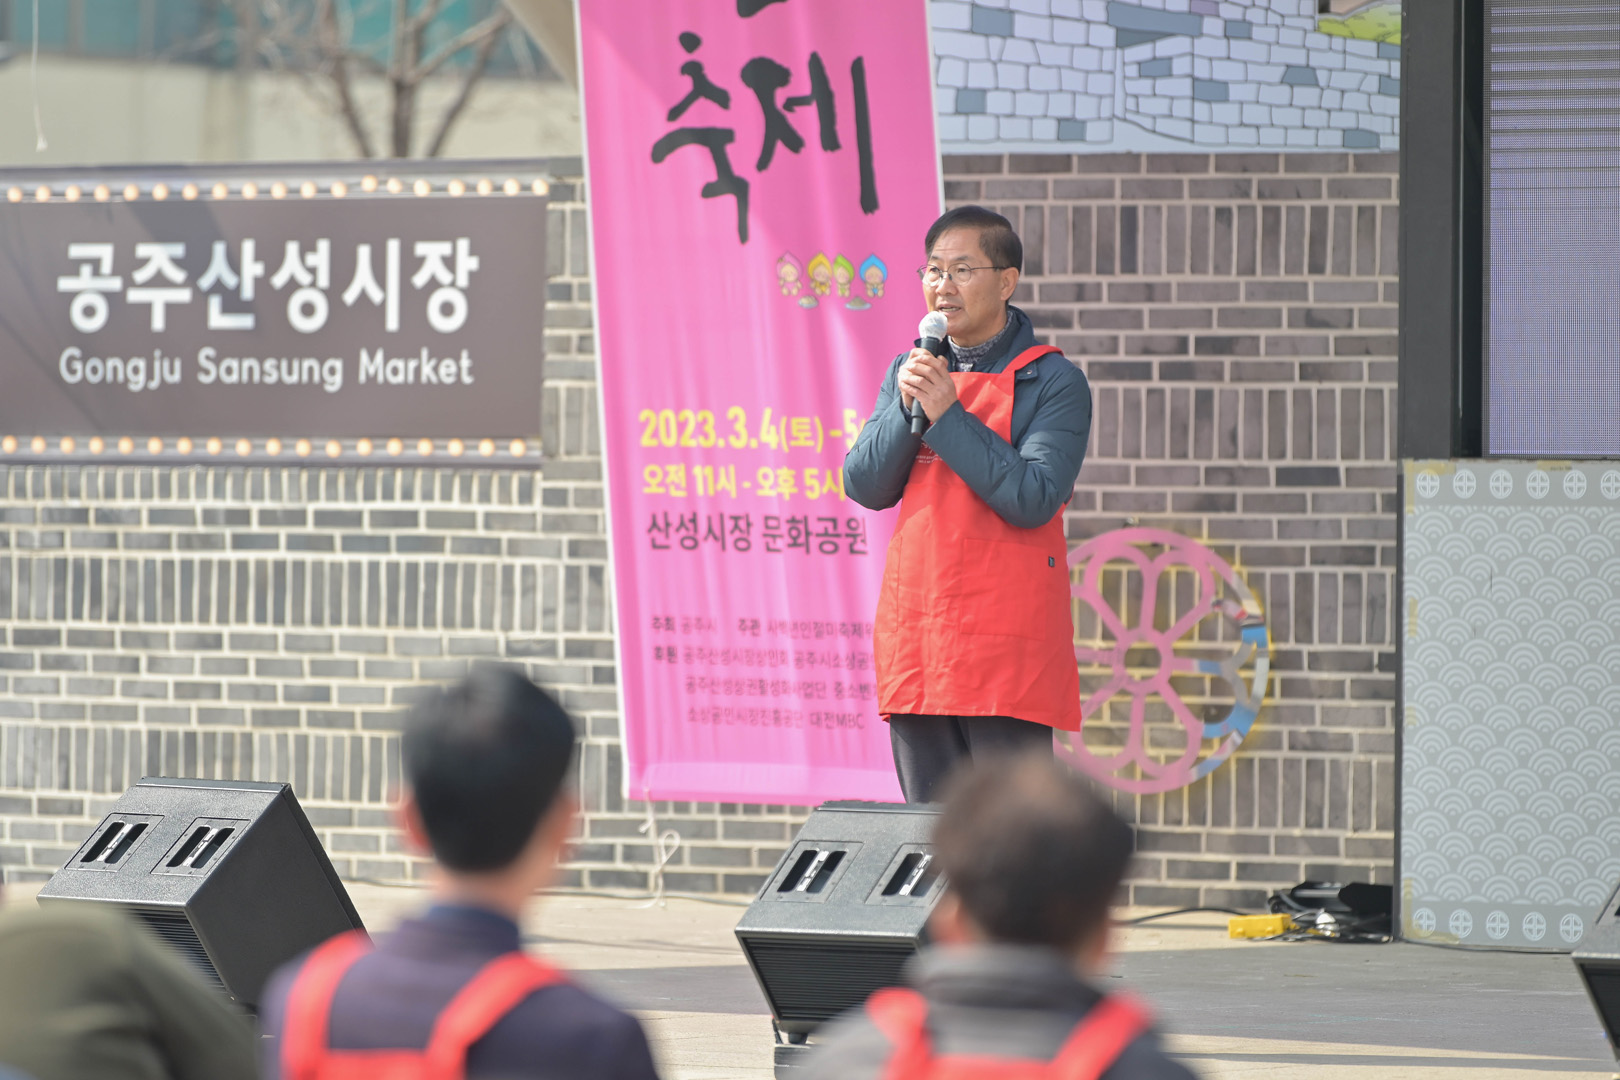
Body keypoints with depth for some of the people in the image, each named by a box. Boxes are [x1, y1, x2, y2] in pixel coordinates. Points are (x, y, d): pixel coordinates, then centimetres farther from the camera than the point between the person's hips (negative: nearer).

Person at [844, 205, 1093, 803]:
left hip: (1006, 646, -6)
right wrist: (907, 407, -10)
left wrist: (947, 414, -15)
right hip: (913, 636, 6)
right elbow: (864, 486, 6)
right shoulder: (909, 373, 15)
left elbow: (1032, 500, -15)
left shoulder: (1052, 382, -3)